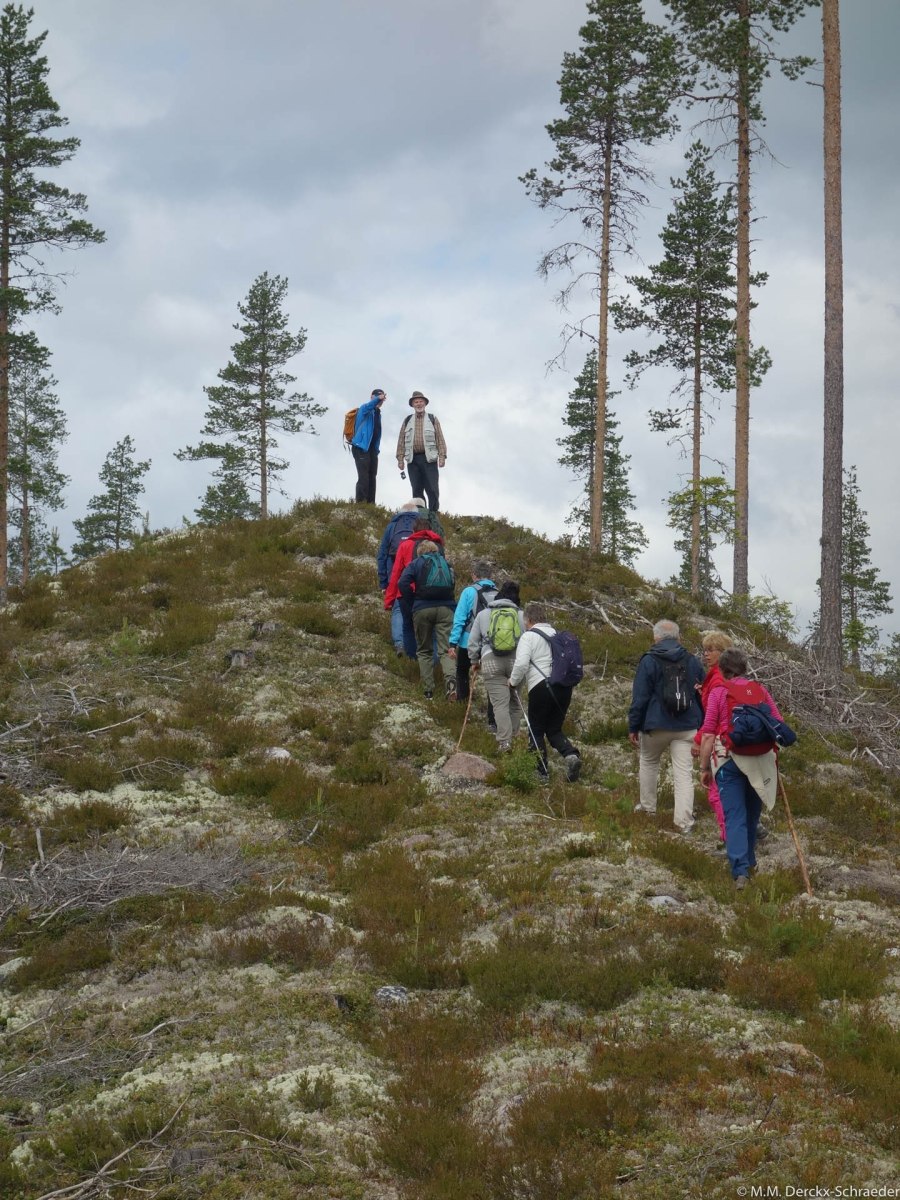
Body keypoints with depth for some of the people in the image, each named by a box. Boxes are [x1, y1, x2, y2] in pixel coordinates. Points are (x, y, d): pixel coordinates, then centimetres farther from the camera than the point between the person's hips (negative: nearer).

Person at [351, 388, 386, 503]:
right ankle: (361, 504, -19)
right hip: (361, 447, -8)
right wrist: (378, 398, -45)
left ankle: (370, 504, 7)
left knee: (372, 478, 6)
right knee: (363, 477, -15)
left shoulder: (377, 413, 21)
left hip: (372, 449, 8)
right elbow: (367, 407, -29)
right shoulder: (364, 409, -4)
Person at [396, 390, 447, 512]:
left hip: (429, 459, -2)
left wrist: (442, 456, -4)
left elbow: (440, 439, 6)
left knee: (432, 490, -8)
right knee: (417, 490, 1)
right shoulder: (407, 421, 16)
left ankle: (433, 514, -4)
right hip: (413, 459, 2)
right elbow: (401, 441, 12)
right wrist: (400, 458, 4)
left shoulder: (433, 419, 11)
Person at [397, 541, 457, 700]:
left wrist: (413, 603, 2)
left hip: (422, 609, -1)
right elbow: (452, 584, 13)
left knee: (424, 651, 12)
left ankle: (428, 690, 6)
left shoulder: (416, 563, 7)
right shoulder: (446, 564, 18)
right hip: (446, 608, 1)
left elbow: (403, 583, -7)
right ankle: (451, 679, -31)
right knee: (445, 649, -3)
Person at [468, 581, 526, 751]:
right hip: (516, 659, 0)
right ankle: (513, 736, 13)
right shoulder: (521, 614, 13)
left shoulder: (483, 614, 17)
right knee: (515, 702, 14)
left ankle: (504, 742, -16)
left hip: (491, 660, 0)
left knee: (500, 703, -5)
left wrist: (474, 660, 31)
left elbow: (473, 641, 18)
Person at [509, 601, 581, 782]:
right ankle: (571, 754, -11)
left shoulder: (528, 636, -4)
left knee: (536, 730, 7)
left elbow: (521, 664, -14)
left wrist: (513, 681, 2)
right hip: (564, 685, 6)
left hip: (541, 686, -6)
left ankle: (541, 770, 5)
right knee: (554, 729, 15)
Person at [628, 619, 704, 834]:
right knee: (684, 772, -1)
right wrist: (701, 726, 22)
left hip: (656, 725, -2)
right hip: (686, 727, 2)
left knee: (648, 762, 22)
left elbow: (639, 698, -8)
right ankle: (684, 820, -6)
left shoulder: (649, 662, -6)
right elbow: (702, 697, 14)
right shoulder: (692, 662, 7)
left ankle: (647, 806, 30)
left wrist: (633, 727, -2)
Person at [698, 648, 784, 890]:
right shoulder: (759, 689, 7)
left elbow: (708, 734, -5)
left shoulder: (717, 693, -2)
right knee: (752, 813, 20)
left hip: (728, 759, -3)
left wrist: (704, 767, 1)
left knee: (734, 816, -5)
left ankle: (740, 871, -17)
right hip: (759, 759, 3)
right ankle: (748, 860, 35)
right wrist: (772, 751, 22)